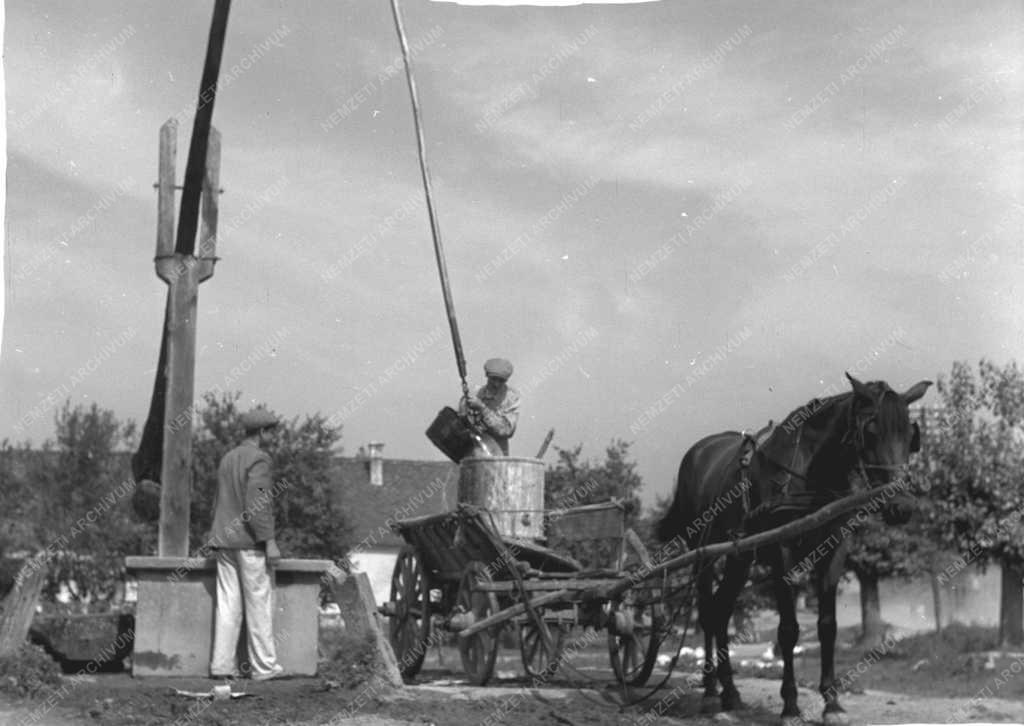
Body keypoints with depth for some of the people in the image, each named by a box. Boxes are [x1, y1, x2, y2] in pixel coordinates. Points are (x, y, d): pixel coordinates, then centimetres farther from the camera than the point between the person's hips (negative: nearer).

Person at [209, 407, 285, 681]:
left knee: (228, 604, 7)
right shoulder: (258, 459, -10)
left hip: (224, 538, 8)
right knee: (259, 603, -2)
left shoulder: (227, 458, 16)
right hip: (249, 541, -8)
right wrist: (269, 541, -18)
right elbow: (257, 502, -19)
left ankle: (222, 664, 5)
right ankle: (264, 666, 1)